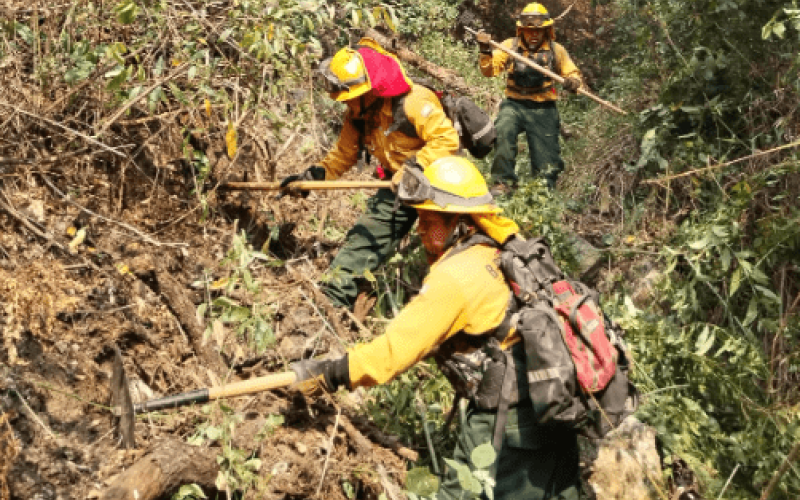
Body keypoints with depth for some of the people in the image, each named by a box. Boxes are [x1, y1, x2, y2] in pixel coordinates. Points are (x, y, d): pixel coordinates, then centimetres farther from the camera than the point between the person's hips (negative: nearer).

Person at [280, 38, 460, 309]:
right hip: (398, 184, 7)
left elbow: (447, 139, -31)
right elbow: (345, 153, 10)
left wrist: (415, 167, -38)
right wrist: (313, 175, -2)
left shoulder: (413, 102, -28)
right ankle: (335, 296, 8)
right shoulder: (358, 113, -2)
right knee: (365, 236, 4)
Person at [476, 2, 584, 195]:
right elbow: (490, 70, -2)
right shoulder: (510, 46, 3)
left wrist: (573, 82, -12)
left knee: (546, 164, 1)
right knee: (503, 130, -33)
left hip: (543, 111, 1)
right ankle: (504, 182, -25)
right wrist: (485, 51, -21)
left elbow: (573, 74, 13)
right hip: (514, 105, -1)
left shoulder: (556, 51, 5)